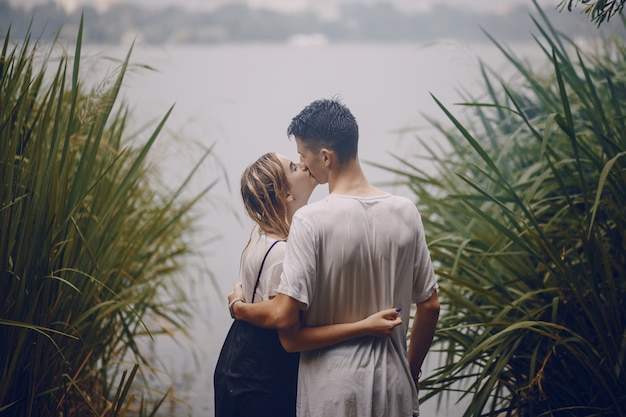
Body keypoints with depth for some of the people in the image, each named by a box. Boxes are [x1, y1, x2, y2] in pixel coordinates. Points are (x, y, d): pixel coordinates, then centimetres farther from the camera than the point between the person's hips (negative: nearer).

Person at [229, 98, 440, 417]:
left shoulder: (310, 220, -15)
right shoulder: (405, 212, -1)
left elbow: (284, 316, -18)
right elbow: (429, 305, 5)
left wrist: (238, 307, 2)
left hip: (333, 391, -4)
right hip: (393, 387, 4)